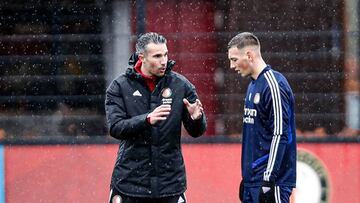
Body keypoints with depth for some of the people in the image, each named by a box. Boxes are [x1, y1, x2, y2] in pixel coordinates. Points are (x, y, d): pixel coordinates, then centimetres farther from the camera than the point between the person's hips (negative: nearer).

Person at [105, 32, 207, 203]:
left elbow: (197, 132, 4)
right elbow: (115, 128, -13)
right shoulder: (120, 87, -2)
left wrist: (196, 118, -20)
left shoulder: (181, 85, 1)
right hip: (130, 181, -1)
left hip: (170, 181, 1)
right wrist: (147, 120, -29)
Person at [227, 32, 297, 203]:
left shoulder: (273, 84, -13)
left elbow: (280, 135, -18)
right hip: (252, 181, 9)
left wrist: (269, 181, -21)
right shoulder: (253, 85, 17)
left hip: (272, 181, -9)